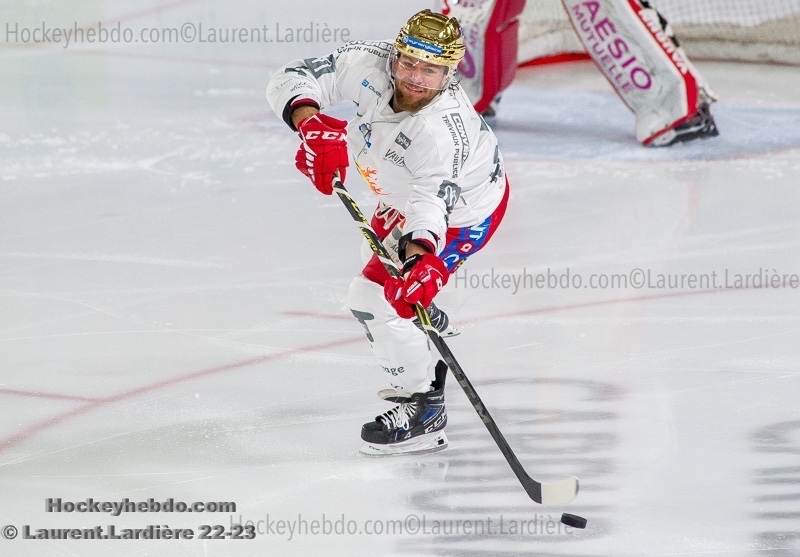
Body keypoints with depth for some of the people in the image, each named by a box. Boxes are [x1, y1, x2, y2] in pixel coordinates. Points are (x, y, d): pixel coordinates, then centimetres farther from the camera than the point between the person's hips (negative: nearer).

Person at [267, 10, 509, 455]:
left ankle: (424, 407, 0)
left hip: (459, 213, -8)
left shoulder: (446, 130, -43)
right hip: (410, 189, 8)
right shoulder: (369, 63, -28)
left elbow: (431, 202, -51)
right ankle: (421, 368, 54)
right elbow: (293, 80, -29)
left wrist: (419, 258, -70)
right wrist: (312, 125, -50)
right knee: (378, 282, 29)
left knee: (375, 298, -14)